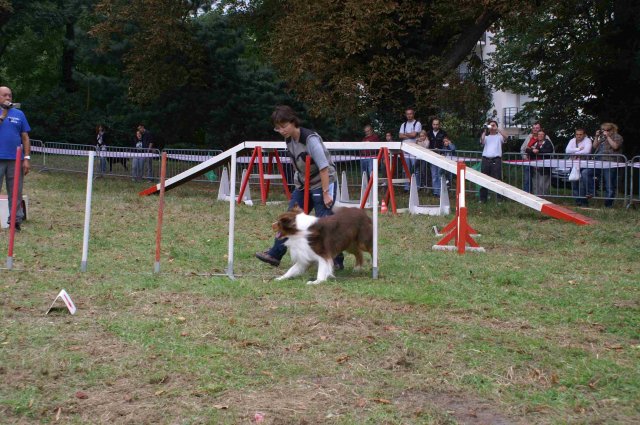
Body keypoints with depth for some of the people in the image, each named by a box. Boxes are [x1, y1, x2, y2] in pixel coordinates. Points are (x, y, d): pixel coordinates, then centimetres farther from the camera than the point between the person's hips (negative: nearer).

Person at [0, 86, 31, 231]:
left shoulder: (19, 114, 10)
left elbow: (25, 138, 9)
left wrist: (27, 158, 2)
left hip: (16, 160, 2)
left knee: (16, 193, 6)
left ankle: (16, 220, 10)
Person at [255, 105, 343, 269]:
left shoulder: (311, 139, -24)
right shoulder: (289, 139, 0)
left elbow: (324, 168, -24)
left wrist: (326, 193, -24)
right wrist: (298, 182, 13)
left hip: (322, 183, -8)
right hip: (303, 185, 8)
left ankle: (337, 260, 4)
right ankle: (275, 254, 18)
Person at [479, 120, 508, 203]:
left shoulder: (499, 136, 12)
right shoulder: (486, 137, 20)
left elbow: (505, 137, -10)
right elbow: (481, 141, 0)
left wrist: (497, 129, -11)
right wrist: (484, 131, -4)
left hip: (496, 160, -3)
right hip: (485, 159, 3)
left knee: (497, 179, -6)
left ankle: (499, 198, -4)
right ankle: (483, 198, 10)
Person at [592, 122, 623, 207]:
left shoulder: (617, 137, 2)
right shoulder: (602, 137, 22)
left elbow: (615, 146, -15)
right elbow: (594, 146, 19)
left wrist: (607, 136, -13)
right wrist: (597, 137, 8)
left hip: (611, 165, -7)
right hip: (600, 164, 7)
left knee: (609, 186, -7)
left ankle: (608, 204, -6)